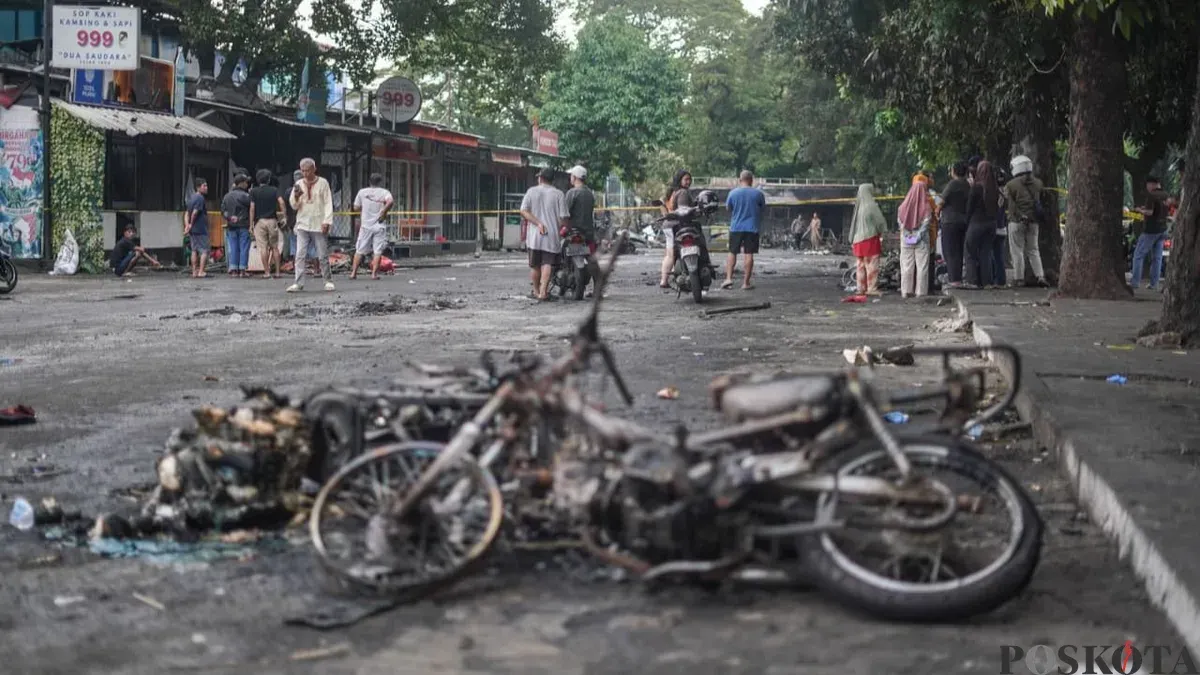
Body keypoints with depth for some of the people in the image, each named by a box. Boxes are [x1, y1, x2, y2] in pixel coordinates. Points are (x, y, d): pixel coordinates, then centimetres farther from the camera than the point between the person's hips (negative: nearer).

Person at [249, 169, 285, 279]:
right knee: (274, 247, 9)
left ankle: (267, 272, -4)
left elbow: (252, 208, -3)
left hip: (260, 221, -1)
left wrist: (251, 224, 0)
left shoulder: (254, 191, 2)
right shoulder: (274, 190, 4)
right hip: (272, 220, 1)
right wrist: (285, 216, -7)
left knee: (263, 248, -1)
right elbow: (281, 202, -10)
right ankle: (277, 272, 6)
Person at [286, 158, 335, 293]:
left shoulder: (322, 183, 2)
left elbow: (328, 203, 0)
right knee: (300, 255, -7)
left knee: (323, 256, 3)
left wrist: (327, 221, -10)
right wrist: (296, 196, -12)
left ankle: (328, 281, 17)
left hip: (319, 225, -2)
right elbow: (294, 206, 9)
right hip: (302, 225, 2)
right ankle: (298, 284, -9)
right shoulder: (299, 184, 9)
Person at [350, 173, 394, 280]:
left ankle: (353, 272, 9)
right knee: (378, 251, 3)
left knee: (359, 251, 9)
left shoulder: (362, 192, 4)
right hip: (379, 225, -2)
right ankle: (374, 273, -2)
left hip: (366, 226, 2)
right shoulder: (384, 192, -3)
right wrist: (384, 212, -12)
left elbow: (356, 207, 9)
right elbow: (390, 201, -24)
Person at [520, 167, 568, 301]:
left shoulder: (532, 191, 5)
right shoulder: (558, 194, 0)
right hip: (552, 236, -2)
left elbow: (523, 211, -6)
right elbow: (563, 218, -6)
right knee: (547, 264, -5)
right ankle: (543, 292, -18)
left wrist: (538, 223, -9)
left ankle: (536, 291, 24)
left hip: (534, 236, 2)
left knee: (535, 265, 14)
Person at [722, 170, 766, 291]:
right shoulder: (758, 193, -3)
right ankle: (746, 283, 0)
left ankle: (729, 278, -3)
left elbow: (728, 207, 9)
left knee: (732, 253, 10)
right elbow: (763, 209, 8)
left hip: (736, 227, 1)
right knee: (749, 254, 1)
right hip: (752, 228, -1)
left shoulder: (733, 193, -4)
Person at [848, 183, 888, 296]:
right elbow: (880, 221, -7)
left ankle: (861, 288, 11)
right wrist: (882, 234, 9)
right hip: (871, 238, -7)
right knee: (872, 264, -5)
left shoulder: (858, 206, 8)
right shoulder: (871, 205, -11)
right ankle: (872, 288, -8)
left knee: (861, 265, 9)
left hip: (858, 239, 7)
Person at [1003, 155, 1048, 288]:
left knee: (1017, 251, 1)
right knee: (1033, 250, 13)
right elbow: (1041, 201, 13)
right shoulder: (1038, 183, 6)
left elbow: (1006, 203, -8)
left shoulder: (1011, 185, -10)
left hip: (1017, 221, -5)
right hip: (1033, 222, 5)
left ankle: (1019, 278, 0)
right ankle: (1040, 276, 2)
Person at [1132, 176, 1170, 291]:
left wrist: (1140, 210, -3)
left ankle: (1135, 282, -1)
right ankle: (1154, 284, 9)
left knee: (1138, 255, 1)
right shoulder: (1164, 195, 10)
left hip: (1151, 230, -7)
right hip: (1162, 230, 8)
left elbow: (1149, 212, -21)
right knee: (1157, 258, 9)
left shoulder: (1152, 195, -15)